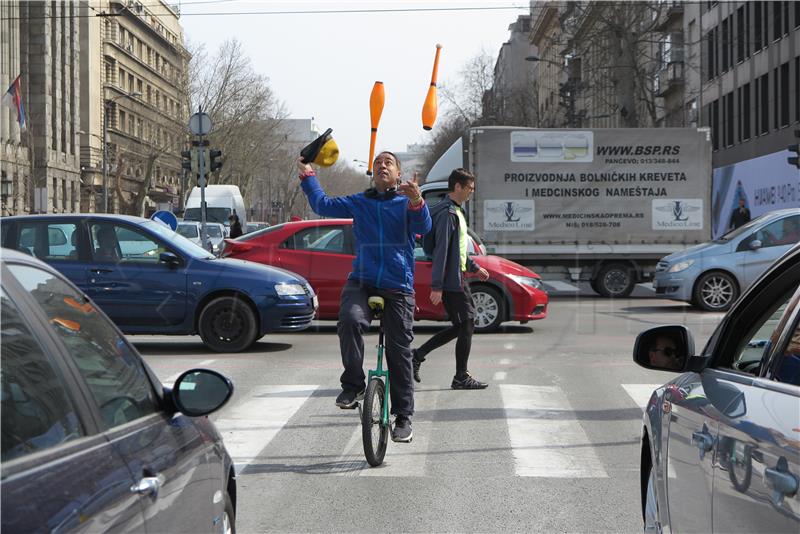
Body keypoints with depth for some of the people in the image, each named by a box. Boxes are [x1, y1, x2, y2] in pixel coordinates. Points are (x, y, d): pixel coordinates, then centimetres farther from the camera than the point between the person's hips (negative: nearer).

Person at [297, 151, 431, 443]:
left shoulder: (407, 202, 5)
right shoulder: (358, 203, 15)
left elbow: (423, 227, -13)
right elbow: (323, 204, 21)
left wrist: (416, 202, -32)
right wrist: (307, 174, 14)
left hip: (398, 287, -1)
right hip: (361, 282, 2)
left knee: (399, 353, 1)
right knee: (350, 319, -30)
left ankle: (403, 417, 12)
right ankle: (353, 385, -15)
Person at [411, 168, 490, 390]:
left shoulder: (456, 211, 17)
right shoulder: (447, 213, -15)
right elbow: (441, 250, -21)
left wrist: (474, 267, 28)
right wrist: (436, 286, -24)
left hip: (457, 278, 10)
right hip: (452, 280, -10)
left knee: (461, 326, 12)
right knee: (466, 325, -4)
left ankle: (417, 355, 14)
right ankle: (461, 377, 5)